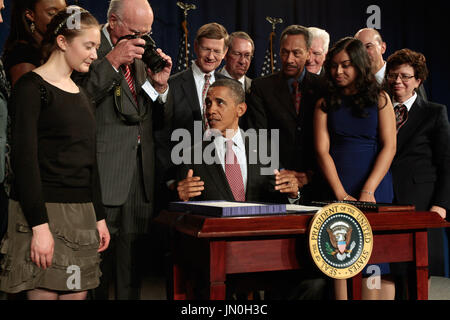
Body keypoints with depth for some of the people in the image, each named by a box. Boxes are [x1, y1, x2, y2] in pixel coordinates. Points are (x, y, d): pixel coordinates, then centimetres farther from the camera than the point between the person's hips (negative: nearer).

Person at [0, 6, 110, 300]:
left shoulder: (82, 95, 17)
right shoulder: (32, 87, -5)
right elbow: (25, 159, -12)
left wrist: (99, 217, 15)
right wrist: (39, 226, -18)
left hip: (82, 214, 7)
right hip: (43, 212, -7)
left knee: (77, 293, 6)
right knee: (44, 293, -4)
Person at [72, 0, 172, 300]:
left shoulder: (143, 57, 16)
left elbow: (159, 123, 17)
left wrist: (160, 85, -1)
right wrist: (112, 62, -18)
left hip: (141, 177, 6)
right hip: (104, 178, -6)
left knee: (133, 266, 12)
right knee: (97, 263, 0)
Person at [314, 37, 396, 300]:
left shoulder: (380, 99, 8)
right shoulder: (326, 104, 10)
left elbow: (389, 147, 0)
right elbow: (322, 151, 1)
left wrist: (368, 191, -11)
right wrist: (342, 194, -10)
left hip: (375, 188, -1)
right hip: (337, 188, 1)